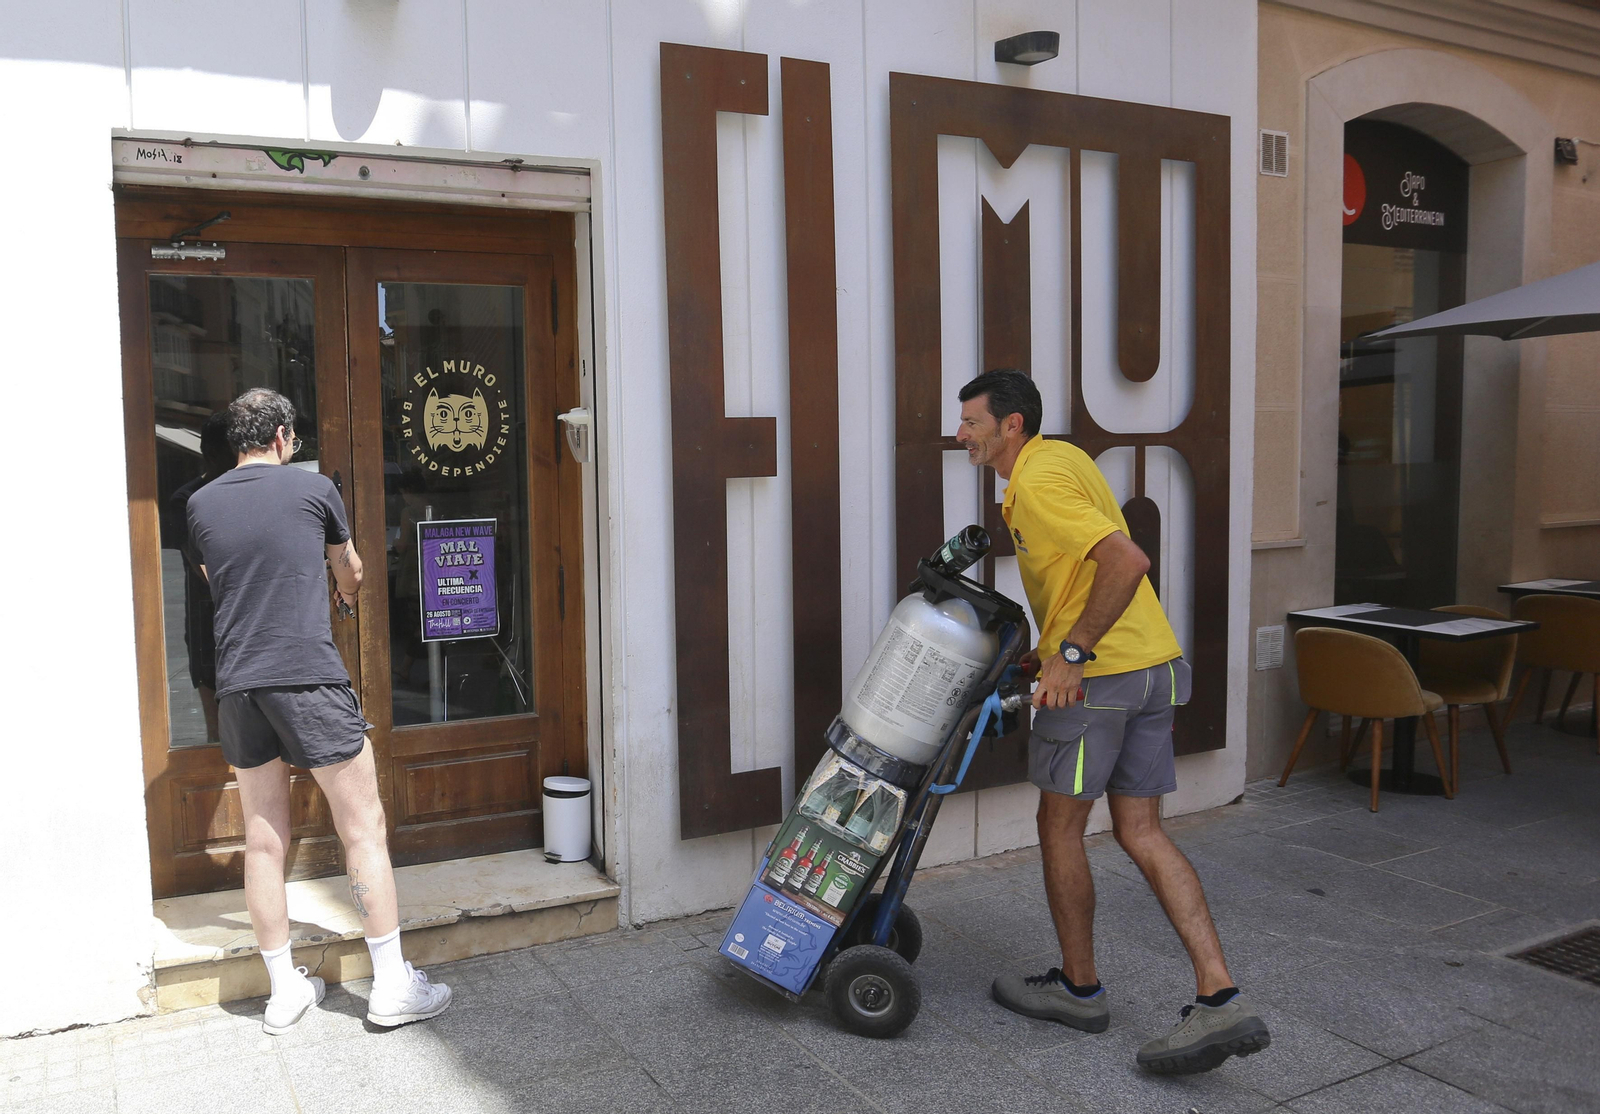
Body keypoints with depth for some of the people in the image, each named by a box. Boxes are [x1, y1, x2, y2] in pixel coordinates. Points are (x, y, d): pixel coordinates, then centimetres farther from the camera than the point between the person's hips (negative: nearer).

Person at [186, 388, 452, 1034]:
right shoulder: (313, 488, 1)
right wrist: (348, 595, 42)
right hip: (308, 679, -5)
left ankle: (284, 990, 20)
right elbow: (351, 573, 18)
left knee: (263, 840, 10)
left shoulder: (200, 504, 11)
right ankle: (392, 986, 5)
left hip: (237, 684, 5)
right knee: (364, 828, 1)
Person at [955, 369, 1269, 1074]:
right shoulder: (1060, 458, 17)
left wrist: (1071, 653, -23)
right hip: (1153, 665, 10)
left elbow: (1127, 561, -27)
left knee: (1059, 828, 8)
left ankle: (1079, 987, 23)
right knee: (1140, 832, 10)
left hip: (1095, 675, -10)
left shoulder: (1038, 482, -15)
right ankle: (1220, 1001, 4)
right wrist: (1051, 647, 22)